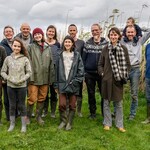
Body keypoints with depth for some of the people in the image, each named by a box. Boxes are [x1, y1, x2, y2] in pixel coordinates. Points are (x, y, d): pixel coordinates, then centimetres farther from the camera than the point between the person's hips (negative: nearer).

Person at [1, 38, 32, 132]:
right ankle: (12, 124, 26)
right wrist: (9, 79, -10)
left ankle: (24, 125, 18)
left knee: (21, 105, 6)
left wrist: (21, 80, -14)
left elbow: (29, 72, -3)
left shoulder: (25, 59, -4)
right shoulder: (8, 58, 1)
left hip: (22, 86, -2)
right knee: (12, 105, 12)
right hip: (10, 86, 2)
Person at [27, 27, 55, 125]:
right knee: (32, 99, -1)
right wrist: (29, 76, -13)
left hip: (45, 78, 4)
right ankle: (28, 116, 19)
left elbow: (51, 63, 9)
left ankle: (39, 116, 28)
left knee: (42, 98, 12)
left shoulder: (48, 48, 8)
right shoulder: (30, 47, -2)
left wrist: (51, 78, 6)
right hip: (33, 78, -3)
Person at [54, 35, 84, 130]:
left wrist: (77, 80, -9)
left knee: (72, 105, 6)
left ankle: (69, 123, 22)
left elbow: (81, 69, 0)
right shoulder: (60, 55, 6)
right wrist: (56, 85, 4)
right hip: (62, 83, 1)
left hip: (73, 84, -1)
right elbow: (57, 70, 6)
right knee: (62, 104, -3)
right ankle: (63, 121, 19)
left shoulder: (77, 55, 2)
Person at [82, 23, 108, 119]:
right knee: (91, 94, 10)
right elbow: (83, 57, 4)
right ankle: (92, 113, 24)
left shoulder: (106, 43, 2)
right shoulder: (87, 43, 4)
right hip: (89, 73, 1)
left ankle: (105, 112, 17)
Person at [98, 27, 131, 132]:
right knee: (106, 102, 9)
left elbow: (128, 64, 5)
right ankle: (107, 123, 23)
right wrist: (102, 73, -5)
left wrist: (124, 76, -4)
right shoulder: (106, 49, 2)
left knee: (119, 103, 8)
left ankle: (119, 124, 22)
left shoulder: (123, 49, 1)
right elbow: (100, 64, 8)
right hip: (107, 80, 1)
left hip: (118, 80, 0)